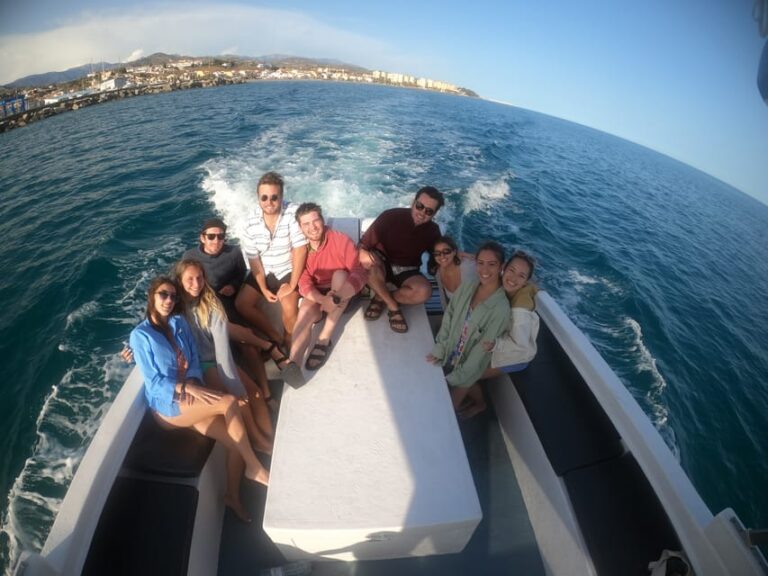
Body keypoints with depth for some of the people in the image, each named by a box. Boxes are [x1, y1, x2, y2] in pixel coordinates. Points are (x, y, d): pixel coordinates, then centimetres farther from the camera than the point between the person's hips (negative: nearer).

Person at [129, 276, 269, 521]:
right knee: (229, 402, -27)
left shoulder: (180, 323, 6)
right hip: (167, 404, -5)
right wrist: (190, 388, -24)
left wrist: (193, 385, -14)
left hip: (191, 397, 5)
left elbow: (194, 361, 6)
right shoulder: (140, 335, -8)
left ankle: (232, 495, 12)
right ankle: (254, 467, -10)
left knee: (236, 443, -13)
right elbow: (153, 382, -12)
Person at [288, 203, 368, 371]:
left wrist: (336, 297, -42)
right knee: (305, 312, -30)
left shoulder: (341, 240, -17)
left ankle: (324, 339, -28)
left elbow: (360, 273, -25)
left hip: (345, 297, -2)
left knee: (339, 275, -33)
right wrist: (324, 300, -35)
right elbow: (304, 284, -12)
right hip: (317, 297, 2)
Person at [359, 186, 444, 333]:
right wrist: (365, 255, -40)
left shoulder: (433, 231, -6)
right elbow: (363, 246, -17)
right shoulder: (390, 216, -18)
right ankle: (393, 306, -16)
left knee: (424, 291, -30)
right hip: (381, 265, -2)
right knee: (368, 260, -38)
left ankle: (381, 297, -6)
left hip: (407, 271, 2)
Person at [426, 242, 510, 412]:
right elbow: (448, 316, -3)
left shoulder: (500, 308, -26)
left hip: (467, 366, -3)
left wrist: (457, 377, -15)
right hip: (448, 356, 3)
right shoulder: (467, 286, -12)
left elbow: (482, 350, -21)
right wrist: (439, 349, -8)